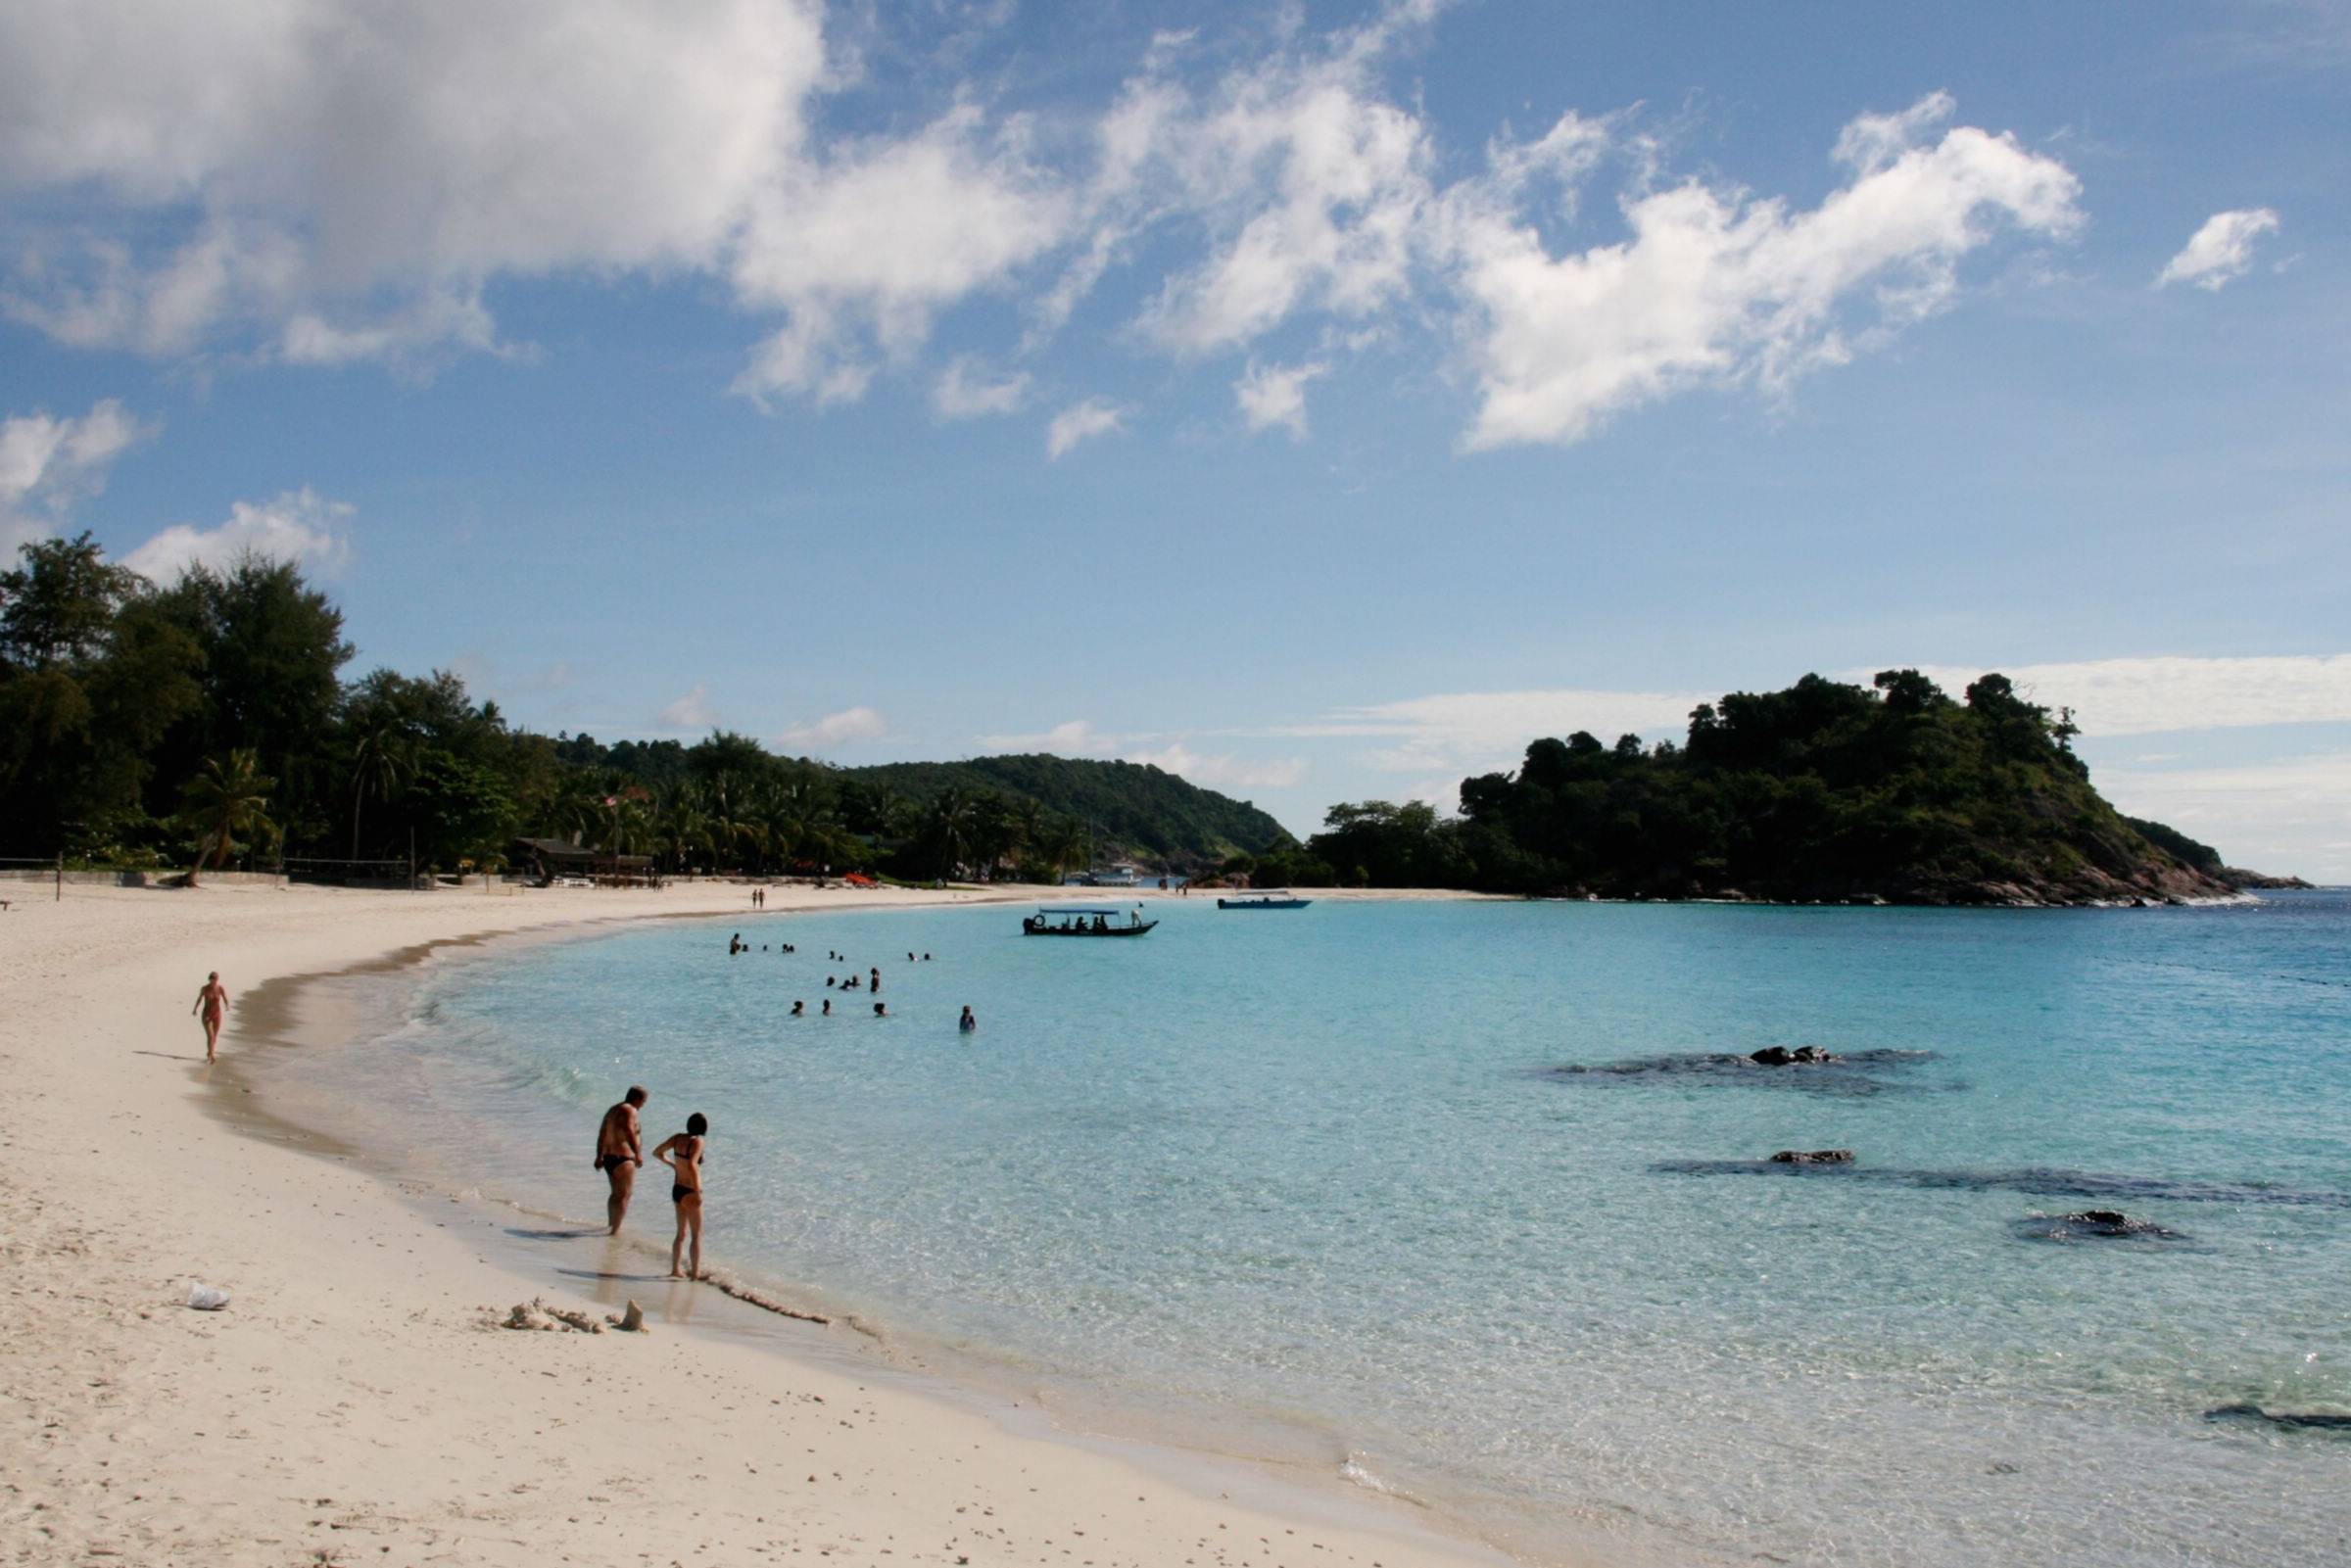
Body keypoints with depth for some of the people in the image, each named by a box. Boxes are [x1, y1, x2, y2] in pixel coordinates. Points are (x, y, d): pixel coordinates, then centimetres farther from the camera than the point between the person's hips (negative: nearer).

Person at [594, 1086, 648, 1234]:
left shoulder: (613, 1110, 16)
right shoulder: (629, 1110, -13)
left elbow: (602, 1134, 21)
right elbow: (629, 1131, -31)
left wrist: (599, 1157, 27)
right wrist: (638, 1154, -36)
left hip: (608, 1157, 10)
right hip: (623, 1159, -10)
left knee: (615, 1194, 24)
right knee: (624, 1196, -4)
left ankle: (612, 1225, 35)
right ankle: (615, 1230, -7)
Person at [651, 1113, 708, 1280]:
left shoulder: (677, 1138, 0)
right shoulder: (697, 1142, -19)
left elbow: (657, 1153, 9)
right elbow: (691, 1166, -31)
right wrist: (698, 1192, -25)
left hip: (677, 1190, 7)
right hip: (690, 1192, -7)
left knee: (682, 1233, 20)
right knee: (697, 1235, 6)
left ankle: (675, 1270, 24)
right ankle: (696, 1273, 7)